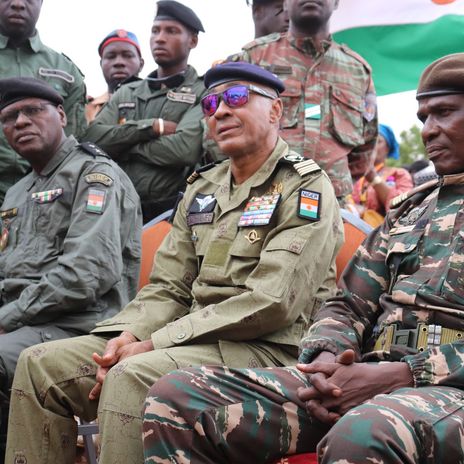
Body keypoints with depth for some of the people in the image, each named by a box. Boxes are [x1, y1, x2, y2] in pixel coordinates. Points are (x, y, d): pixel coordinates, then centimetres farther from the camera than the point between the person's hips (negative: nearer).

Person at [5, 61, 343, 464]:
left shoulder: (305, 188, -5)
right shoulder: (203, 189, 19)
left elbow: (271, 304, -16)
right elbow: (169, 289, 15)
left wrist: (156, 343, -17)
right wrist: (129, 337, -9)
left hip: (267, 349, -7)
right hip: (194, 339, 8)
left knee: (133, 377, -34)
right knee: (41, 364, -5)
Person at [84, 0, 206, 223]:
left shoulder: (203, 93, 2)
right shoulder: (126, 93, 19)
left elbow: (185, 149, -15)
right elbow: (92, 137, 4)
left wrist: (122, 145, -1)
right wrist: (151, 127, -7)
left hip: (171, 212, -4)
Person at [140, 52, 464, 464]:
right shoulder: (411, 209, 26)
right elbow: (349, 305, 20)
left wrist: (400, 374, -19)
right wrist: (326, 359, -3)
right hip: (367, 380, 6)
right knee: (177, 398, -11)